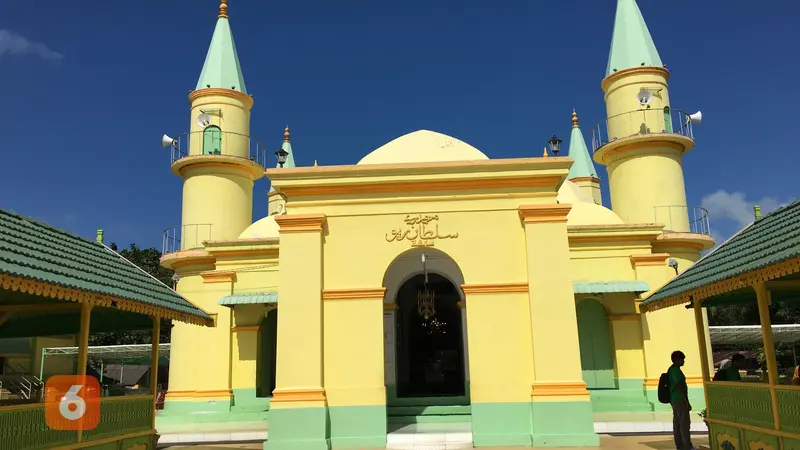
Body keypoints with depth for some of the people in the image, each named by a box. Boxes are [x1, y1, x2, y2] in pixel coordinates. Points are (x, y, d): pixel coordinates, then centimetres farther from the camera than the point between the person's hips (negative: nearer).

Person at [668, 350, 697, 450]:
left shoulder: (671, 369, 14)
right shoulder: (676, 370, -18)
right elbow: (680, 387, -22)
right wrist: (687, 402, -19)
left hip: (674, 399, 10)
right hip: (680, 400, -10)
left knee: (677, 423, 10)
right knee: (685, 422, -5)